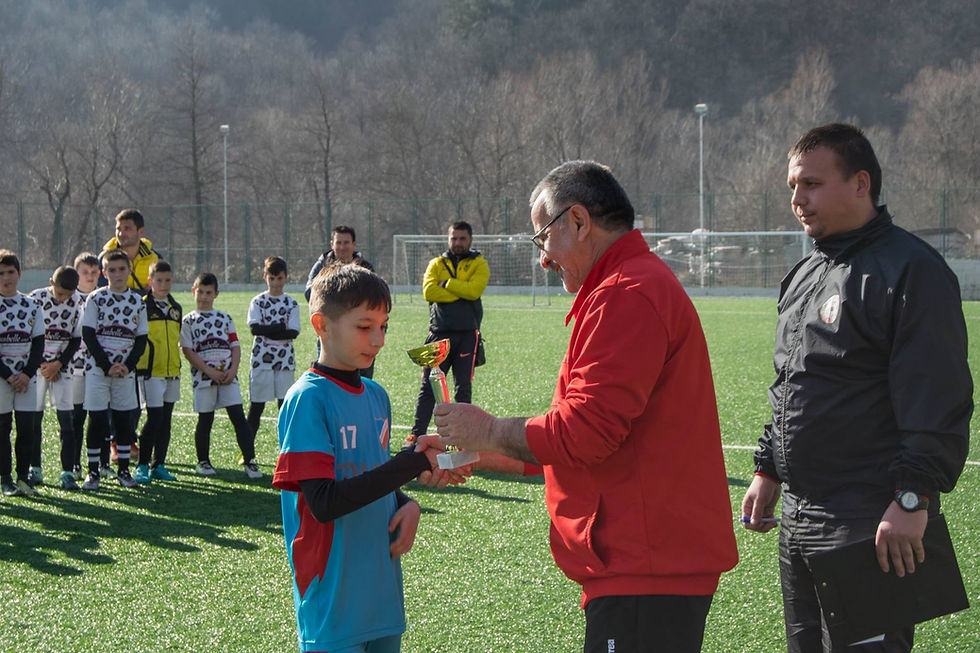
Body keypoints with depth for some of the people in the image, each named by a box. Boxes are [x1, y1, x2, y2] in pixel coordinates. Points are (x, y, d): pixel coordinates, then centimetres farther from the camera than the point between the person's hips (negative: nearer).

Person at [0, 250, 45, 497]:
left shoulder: (32, 306, 6)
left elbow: (38, 344, 5)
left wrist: (27, 374, -7)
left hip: (27, 377, 3)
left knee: (27, 427, 1)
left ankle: (23, 476, 11)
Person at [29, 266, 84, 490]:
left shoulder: (78, 302, -2)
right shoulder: (36, 298, -6)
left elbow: (76, 339, 2)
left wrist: (58, 364, -9)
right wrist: (42, 364, -10)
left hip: (62, 368, 1)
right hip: (37, 366, -1)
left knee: (66, 419, -5)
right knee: (34, 417, 2)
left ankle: (67, 472, -4)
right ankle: (35, 469, 13)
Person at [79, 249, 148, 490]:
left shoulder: (137, 302, 6)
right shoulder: (95, 299, -3)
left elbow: (142, 339, 7)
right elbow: (88, 335, -6)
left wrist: (127, 365, -8)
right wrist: (107, 366, -13)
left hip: (126, 370, 3)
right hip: (97, 368, -3)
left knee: (125, 420, 6)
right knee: (97, 419, -2)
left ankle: (123, 470, 15)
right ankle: (93, 472, 4)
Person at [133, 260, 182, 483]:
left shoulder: (176, 308, 13)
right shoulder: (142, 306, -6)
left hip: (172, 372, 6)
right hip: (151, 371, -6)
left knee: (166, 420, 8)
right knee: (154, 418, -12)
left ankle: (159, 465, 15)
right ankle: (142, 465, -2)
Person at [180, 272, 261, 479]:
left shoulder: (225, 318, 13)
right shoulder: (189, 321, 3)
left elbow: (235, 346, 11)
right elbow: (188, 351, -4)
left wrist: (233, 369, -7)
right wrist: (210, 371, -12)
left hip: (227, 376, 2)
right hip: (203, 376, -2)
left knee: (238, 416, -6)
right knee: (205, 419, 4)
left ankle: (249, 461, -6)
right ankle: (203, 462, 18)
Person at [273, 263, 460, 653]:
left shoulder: (376, 396, 11)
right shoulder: (308, 398, -13)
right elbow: (323, 502, -21)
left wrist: (407, 506, -3)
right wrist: (412, 463, -23)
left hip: (383, 588, 7)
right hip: (333, 598, -7)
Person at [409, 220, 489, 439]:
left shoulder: (478, 264, 8)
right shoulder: (437, 264, 13)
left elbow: (474, 290, -12)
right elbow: (429, 291, -6)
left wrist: (447, 283, -7)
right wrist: (461, 293, -10)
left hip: (467, 334, -1)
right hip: (439, 332, 1)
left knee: (463, 387, 3)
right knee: (428, 385, -2)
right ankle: (417, 433, 1)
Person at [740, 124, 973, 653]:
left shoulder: (910, 270, -12)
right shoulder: (805, 275, 18)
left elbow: (938, 400, -18)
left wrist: (913, 498, -23)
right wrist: (768, 470, 22)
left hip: (873, 528, -9)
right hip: (799, 520, 9)